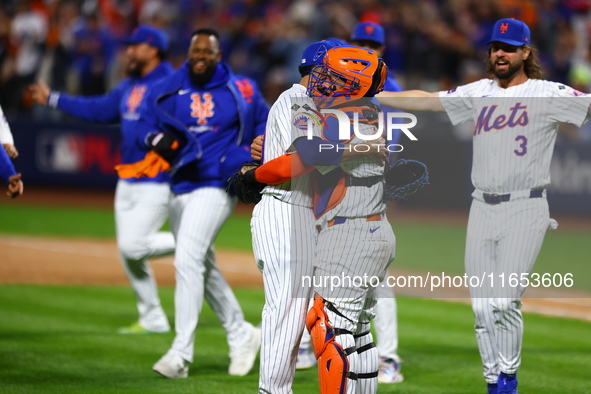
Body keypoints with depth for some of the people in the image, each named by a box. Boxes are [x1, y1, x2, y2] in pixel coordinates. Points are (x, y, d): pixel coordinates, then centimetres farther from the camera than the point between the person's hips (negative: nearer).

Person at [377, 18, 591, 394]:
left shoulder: (546, 94, -3)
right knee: (482, 305, 4)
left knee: (504, 301, -11)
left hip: (525, 208, -5)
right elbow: (425, 100, 16)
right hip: (482, 208, 5)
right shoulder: (478, 93, 12)